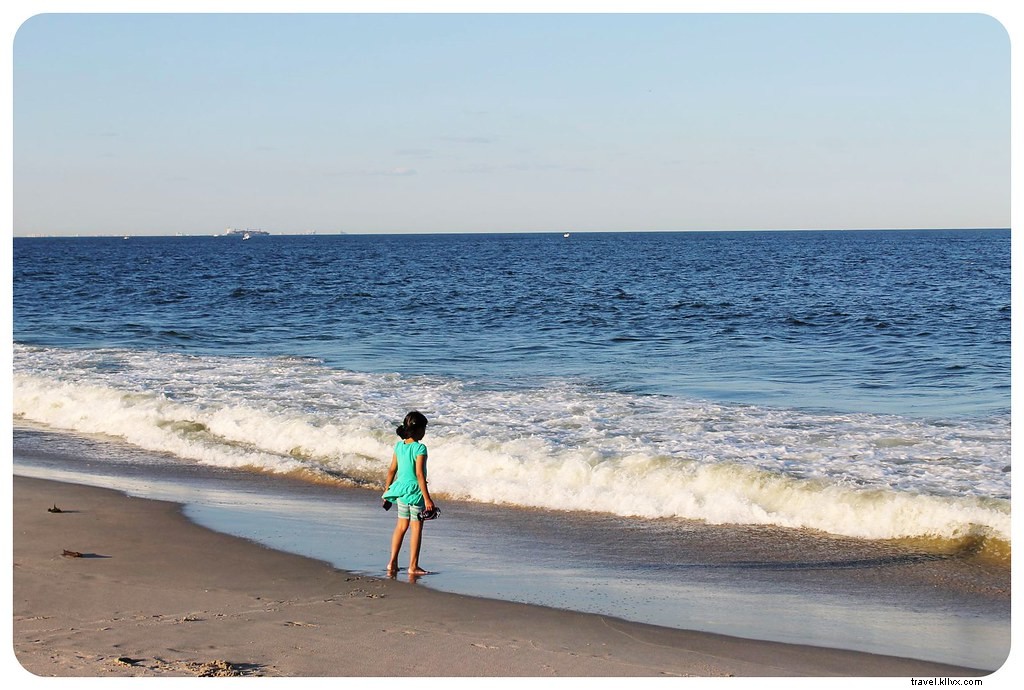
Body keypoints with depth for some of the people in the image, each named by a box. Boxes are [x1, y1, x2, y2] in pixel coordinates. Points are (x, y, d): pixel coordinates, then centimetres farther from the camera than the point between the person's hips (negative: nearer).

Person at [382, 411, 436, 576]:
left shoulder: (399, 446, 3)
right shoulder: (420, 448, -17)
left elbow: (392, 470, 8)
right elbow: (419, 474, -20)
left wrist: (386, 490, 19)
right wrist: (427, 498, -18)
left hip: (401, 488, 7)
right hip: (415, 490, -7)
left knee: (401, 526, 18)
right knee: (416, 528, 3)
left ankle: (392, 563, 19)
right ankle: (413, 566, 5)